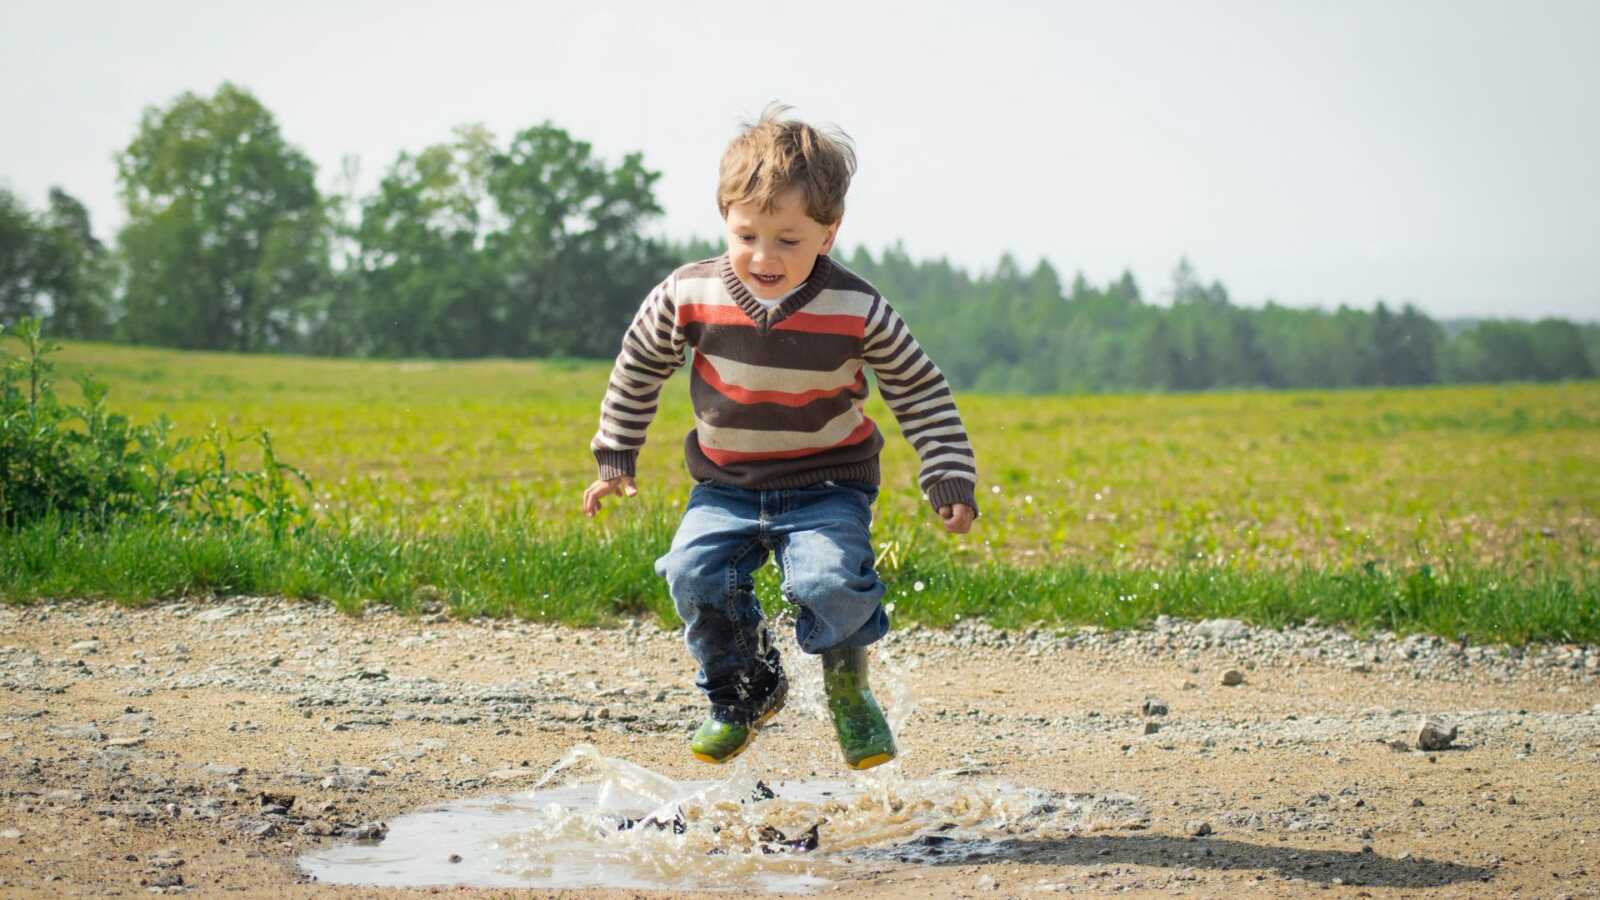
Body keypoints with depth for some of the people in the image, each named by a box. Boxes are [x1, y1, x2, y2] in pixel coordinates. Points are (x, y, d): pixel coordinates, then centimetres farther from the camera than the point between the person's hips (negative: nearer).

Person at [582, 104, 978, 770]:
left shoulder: (857, 310, -14)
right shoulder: (690, 296, -11)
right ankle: (744, 692, 8)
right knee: (695, 574, -22)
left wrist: (951, 478, -6)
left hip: (827, 486, -2)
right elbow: (639, 366, 8)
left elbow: (920, 391, -1)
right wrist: (614, 458, 12)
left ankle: (848, 687, 6)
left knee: (831, 580, -27)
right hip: (727, 488, 2)